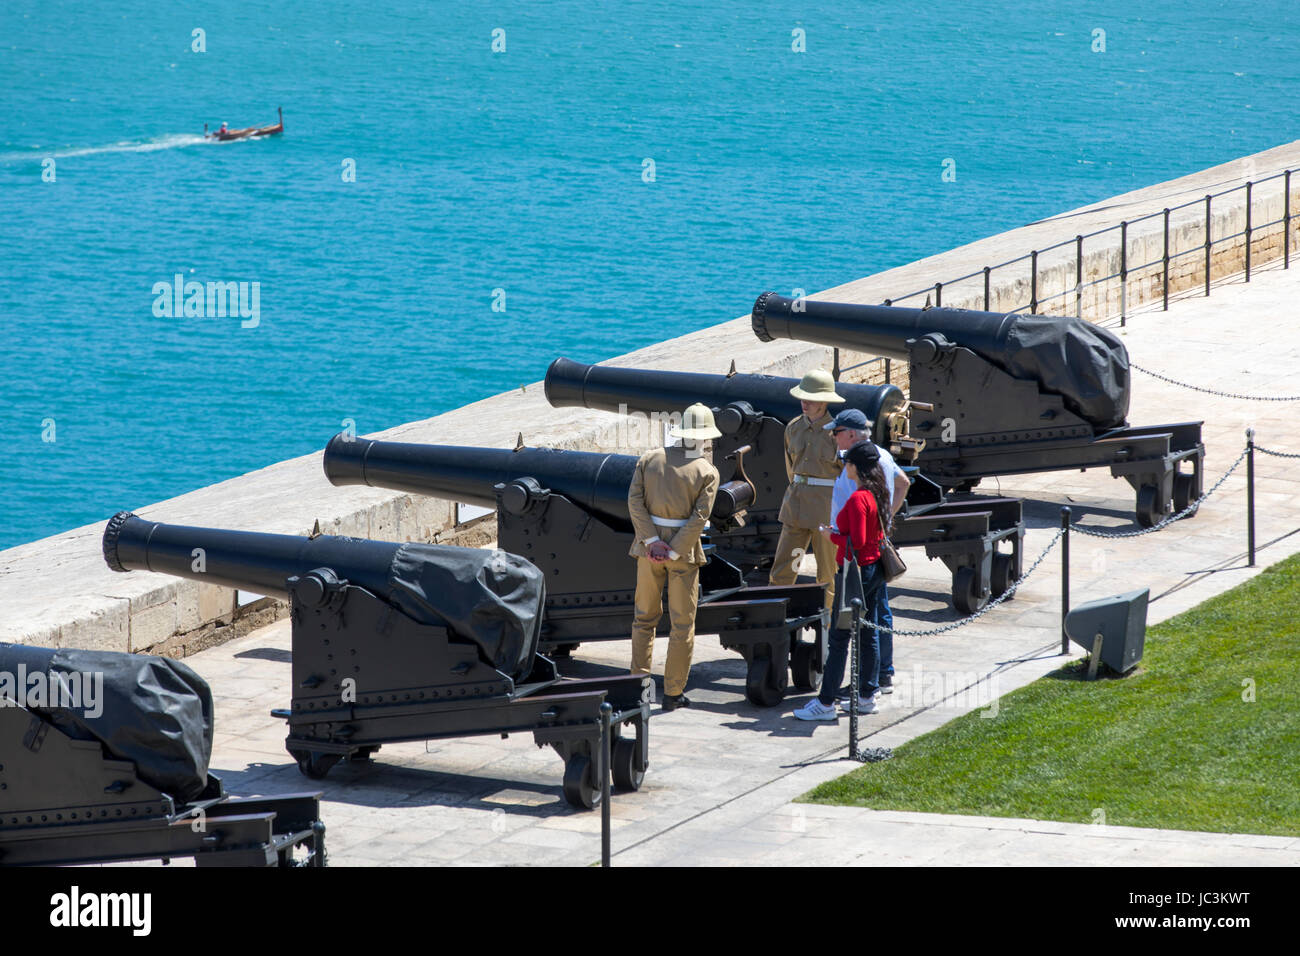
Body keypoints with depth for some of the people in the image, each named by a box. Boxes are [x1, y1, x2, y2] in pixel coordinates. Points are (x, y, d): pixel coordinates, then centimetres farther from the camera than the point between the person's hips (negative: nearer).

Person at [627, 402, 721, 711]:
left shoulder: (650, 459, 3)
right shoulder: (707, 471, -6)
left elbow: (635, 500, -7)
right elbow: (699, 518, -15)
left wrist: (652, 542, -11)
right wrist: (673, 553, -14)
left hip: (649, 543, 3)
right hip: (685, 549, -3)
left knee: (645, 617, 15)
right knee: (682, 624, 5)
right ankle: (673, 693, 5)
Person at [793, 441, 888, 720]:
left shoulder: (858, 499, -21)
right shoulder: (877, 495, 7)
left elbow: (857, 541, -25)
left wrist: (832, 536, -9)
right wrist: (837, 534, 15)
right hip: (873, 570, 10)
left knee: (838, 638, -4)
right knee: (867, 634, 15)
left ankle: (826, 703, -2)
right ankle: (867, 697, 22)